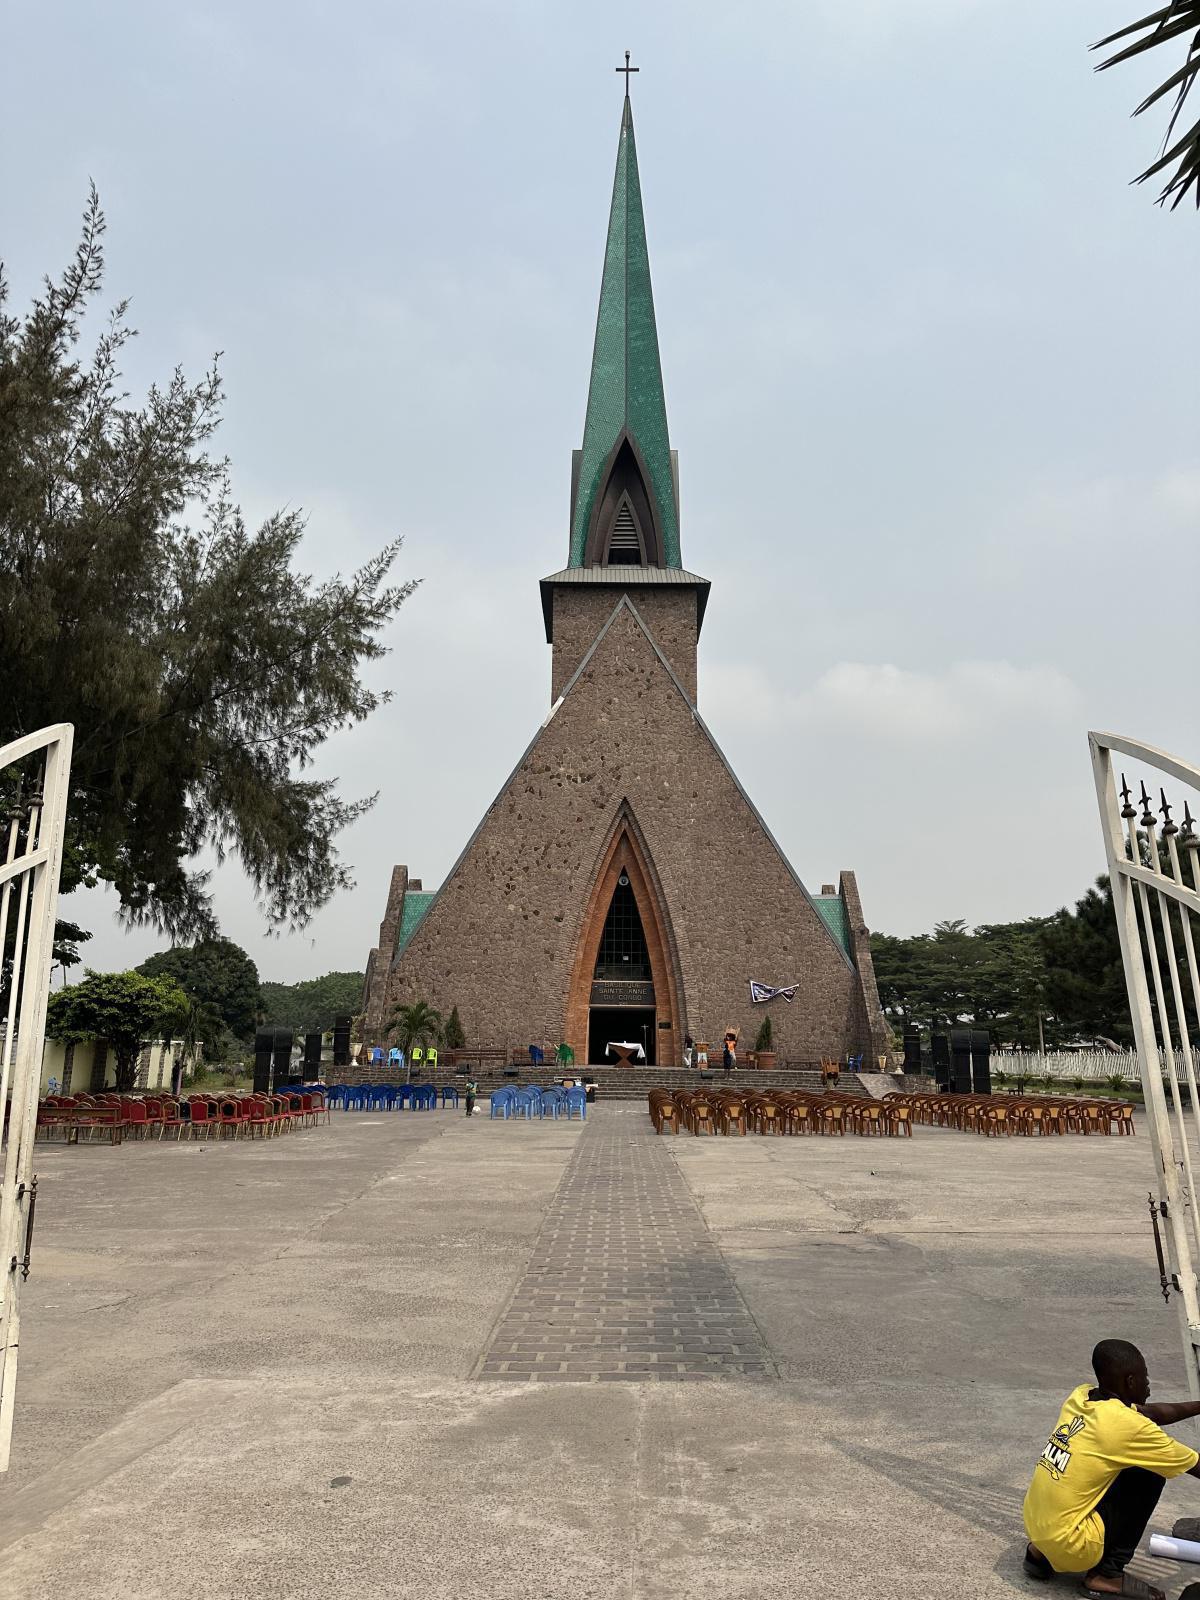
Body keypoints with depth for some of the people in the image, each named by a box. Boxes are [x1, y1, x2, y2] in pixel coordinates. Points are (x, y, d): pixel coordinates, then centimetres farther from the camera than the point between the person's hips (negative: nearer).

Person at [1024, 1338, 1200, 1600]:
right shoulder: (1128, 1425, -17)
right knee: (1150, 1475, 0)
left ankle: (1042, 1552, 18)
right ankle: (1108, 1574, 4)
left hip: (1036, 1525, 7)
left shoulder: (1080, 1396, 5)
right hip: (1070, 1545, -7)